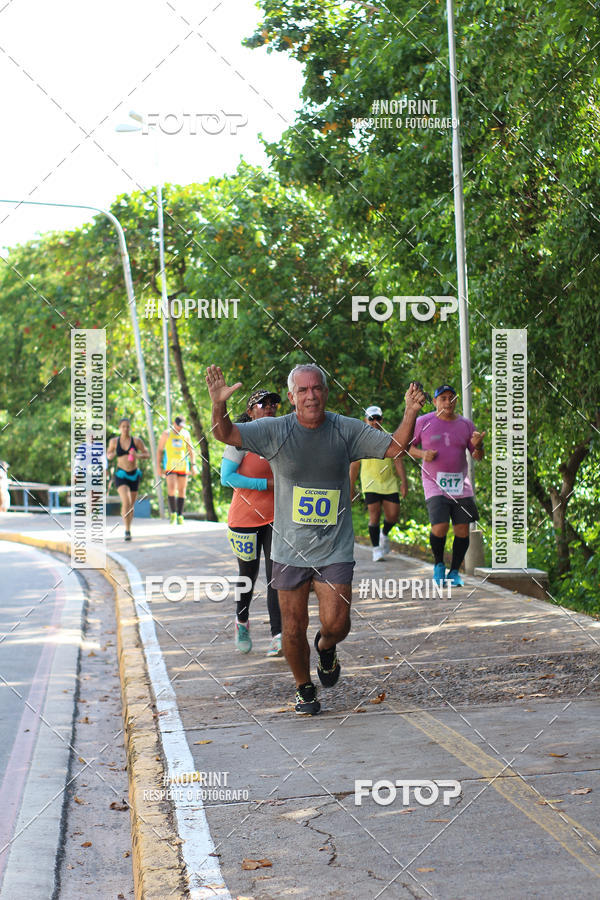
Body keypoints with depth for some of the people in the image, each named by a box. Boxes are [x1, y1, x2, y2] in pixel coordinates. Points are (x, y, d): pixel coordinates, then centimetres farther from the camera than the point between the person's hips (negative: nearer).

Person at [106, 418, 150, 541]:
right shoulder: (114, 441, 0)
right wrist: (111, 455, -9)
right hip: (121, 475, -2)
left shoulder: (137, 441, -3)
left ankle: (128, 529, 34)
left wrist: (138, 455, -19)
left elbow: (147, 455, 1)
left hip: (134, 475, 2)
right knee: (126, 501, -23)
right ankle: (127, 531, -22)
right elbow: (108, 455, 15)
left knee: (131, 505, 13)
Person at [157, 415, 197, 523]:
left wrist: (193, 465, 5)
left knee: (181, 491, 3)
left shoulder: (185, 434, 9)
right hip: (170, 465, -3)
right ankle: (173, 513, -6)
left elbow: (190, 450, 14)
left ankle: (180, 516, 10)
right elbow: (159, 450, 6)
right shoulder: (167, 434, 2)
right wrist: (159, 466, 0)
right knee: (171, 489, -16)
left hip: (183, 466, 3)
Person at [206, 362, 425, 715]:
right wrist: (219, 406, -32)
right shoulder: (274, 431, -4)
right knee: (294, 630, 5)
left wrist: (411, 413, -18)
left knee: (336, 624, -10)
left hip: (335, 550, 0)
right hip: (290, 549, 0)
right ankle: (305, 689, 30)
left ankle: (326, 647, 27)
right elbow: (227, 435, -12)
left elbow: (395, 447, -1)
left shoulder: (347, 430, -1)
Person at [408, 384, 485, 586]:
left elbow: (478, 456, 13)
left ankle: (454, 572, 17)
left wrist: (478, 446, -10)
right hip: (435, 484, -3)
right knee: (439, 528, -16)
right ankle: (438, 565, 11)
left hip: (461, 485, 3)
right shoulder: (423, 422, 1)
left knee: (462, 530, 0)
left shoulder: (465, 424, 9)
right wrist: (422, 454, -11)